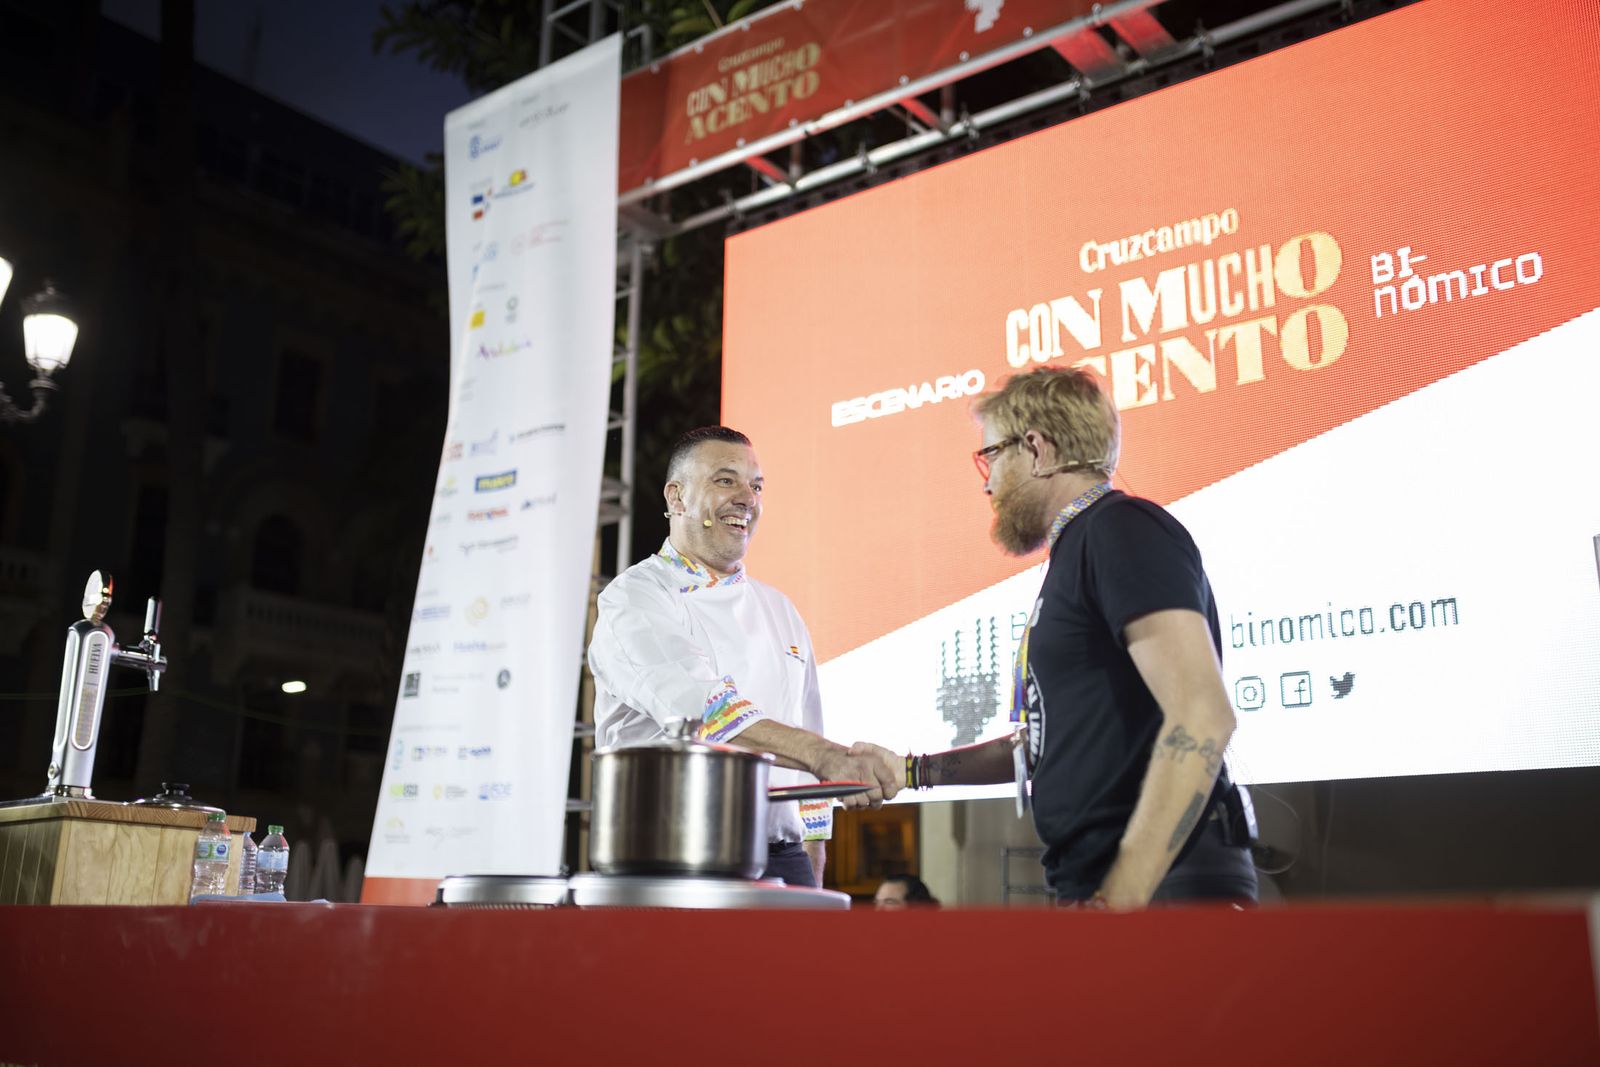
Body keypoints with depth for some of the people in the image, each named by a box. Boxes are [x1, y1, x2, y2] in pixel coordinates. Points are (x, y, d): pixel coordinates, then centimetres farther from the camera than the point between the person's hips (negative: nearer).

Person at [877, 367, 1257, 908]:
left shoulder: (1121, 528, -11)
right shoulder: (1078, 550, 19)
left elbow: (1201, 716, -23)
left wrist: (1118, 899, -26)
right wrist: (912, 771, 22)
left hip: (1160, 885, -9)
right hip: (1095, 882, 9)